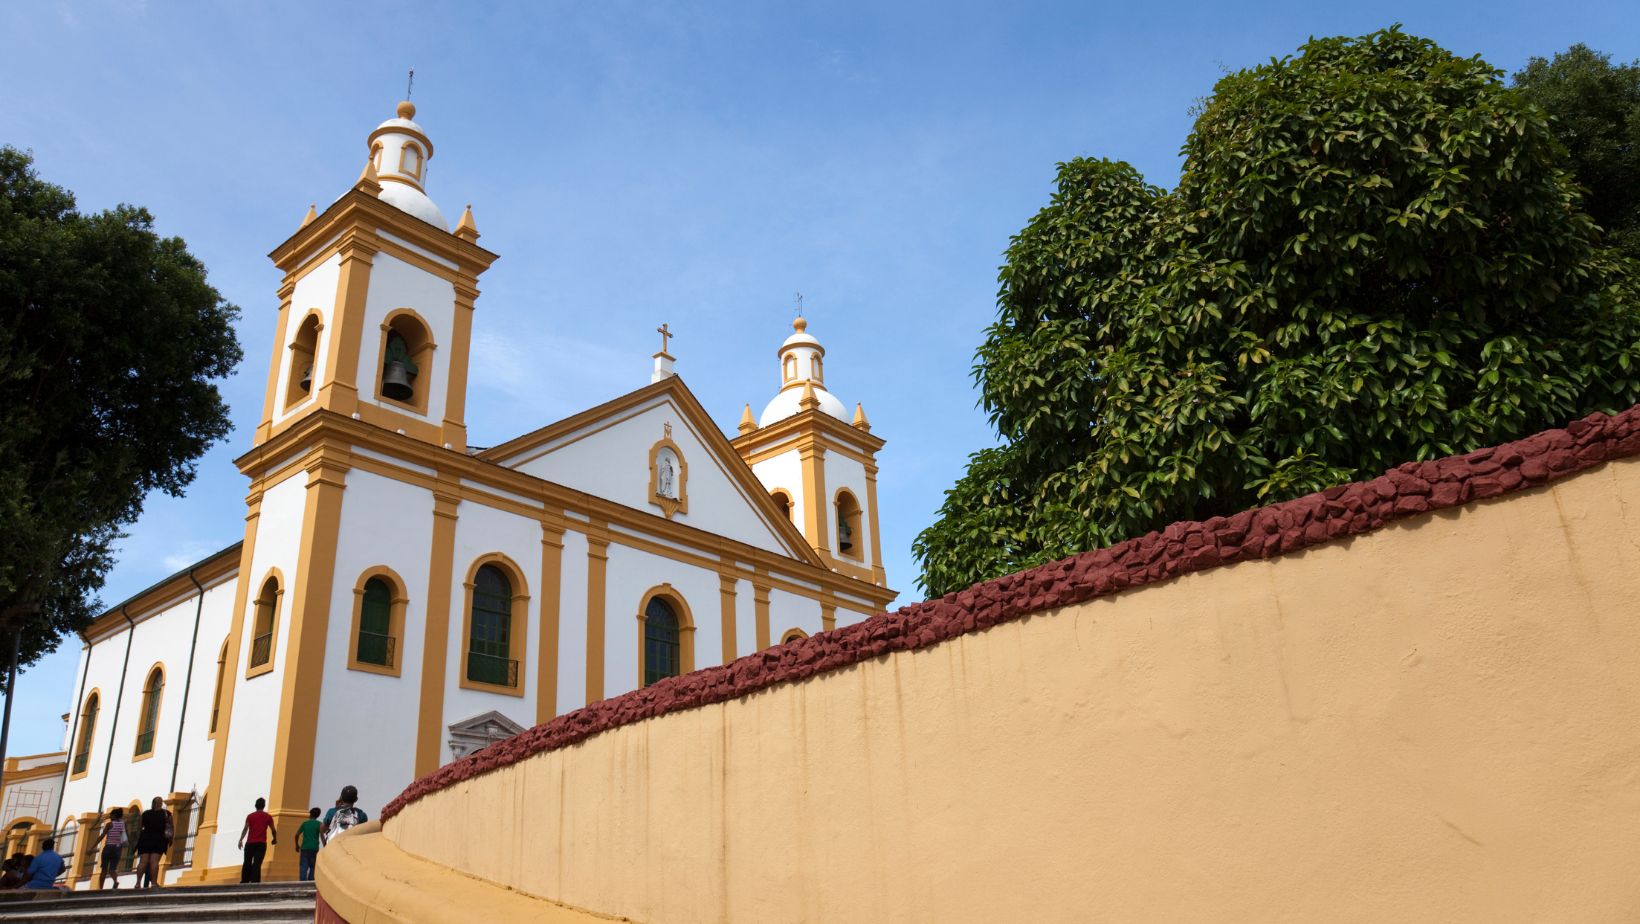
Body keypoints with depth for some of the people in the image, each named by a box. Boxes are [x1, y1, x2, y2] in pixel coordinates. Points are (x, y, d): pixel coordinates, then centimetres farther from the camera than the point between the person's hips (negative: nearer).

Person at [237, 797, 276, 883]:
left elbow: (245, 828, -5)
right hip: (261, 844, -1)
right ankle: (255, 883, -18)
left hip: (250, 843, 1)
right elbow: (273, 830, 8)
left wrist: (241, 840, -11)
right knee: (257, 864, -7)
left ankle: (244, 882, 12)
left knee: (247, 863, 12)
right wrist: (274, 839, 24)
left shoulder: (250, 816, 8)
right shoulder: (268, 817, 7)